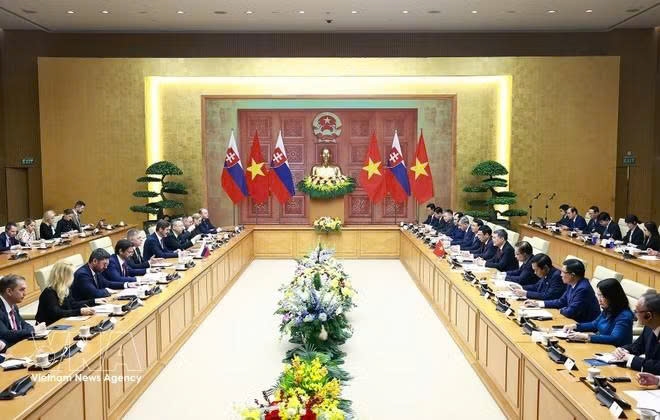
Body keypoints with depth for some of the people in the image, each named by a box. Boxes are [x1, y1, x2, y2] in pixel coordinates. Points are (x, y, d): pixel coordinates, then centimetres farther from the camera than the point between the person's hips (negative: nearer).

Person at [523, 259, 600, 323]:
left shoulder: (583, 289, -25)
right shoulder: (572, 284, 2)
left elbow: (571, 312, -26)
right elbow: (562, 302, 13)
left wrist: (561, 310, -4)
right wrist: (537, 303, 8)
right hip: (576, 321, 8)